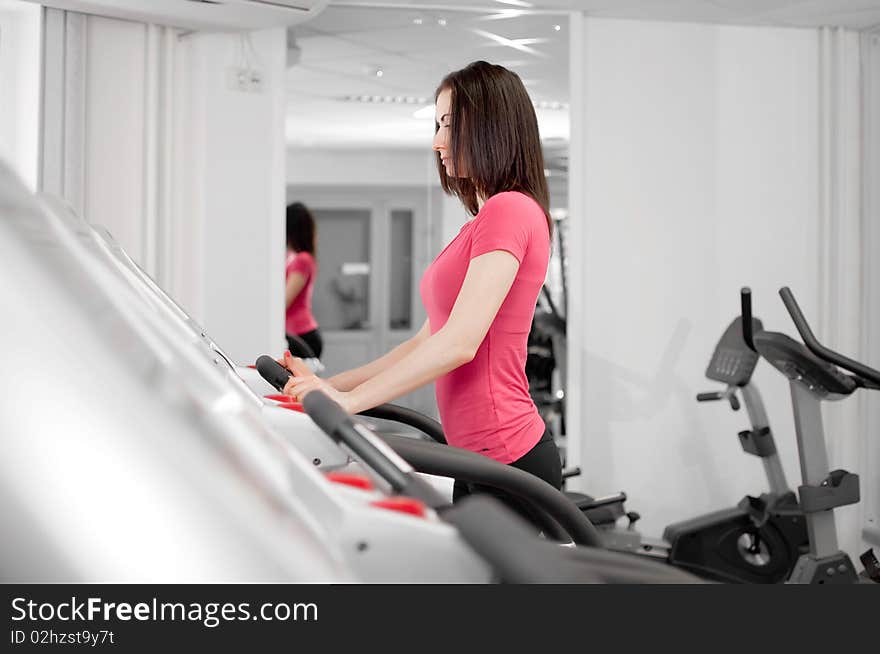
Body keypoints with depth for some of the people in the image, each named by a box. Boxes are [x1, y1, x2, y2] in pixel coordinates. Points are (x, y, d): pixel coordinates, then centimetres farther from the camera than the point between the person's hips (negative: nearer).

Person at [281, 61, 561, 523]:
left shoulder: (509, 211, -13)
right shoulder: (487, 220, 19)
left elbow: (459, 343, -22)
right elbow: (430, 340, 19)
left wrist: (349, 400, -20)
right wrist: (332, 384, 12)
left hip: (508, 461, -10)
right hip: (481, 458, 10)